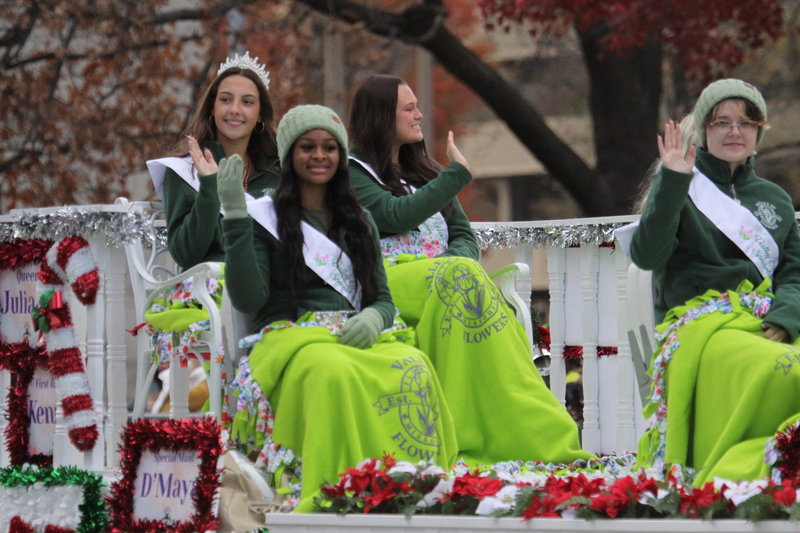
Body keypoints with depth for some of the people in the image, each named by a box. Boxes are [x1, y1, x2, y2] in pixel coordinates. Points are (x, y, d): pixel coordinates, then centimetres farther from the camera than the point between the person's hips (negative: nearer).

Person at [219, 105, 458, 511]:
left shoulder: (359, 222, 25)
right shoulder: (265, 218, 12)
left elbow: (383, 298, 20)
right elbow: (248, 299, -1)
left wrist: (373, 318, -6)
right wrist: (234, 216, -7)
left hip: (360, 337, 3)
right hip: (292, 337, -3)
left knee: (414, 369, -33)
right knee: (333, 372, -41)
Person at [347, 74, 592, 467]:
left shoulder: (423, 172, 30)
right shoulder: (353, 172, 9)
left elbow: (464, 235, 20)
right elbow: (397, 216, -10)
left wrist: (458, 264, -5)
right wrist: (458, 173, 1)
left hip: (446, 275, 5)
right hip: (386, 281, -5)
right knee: (461, 278, -34)